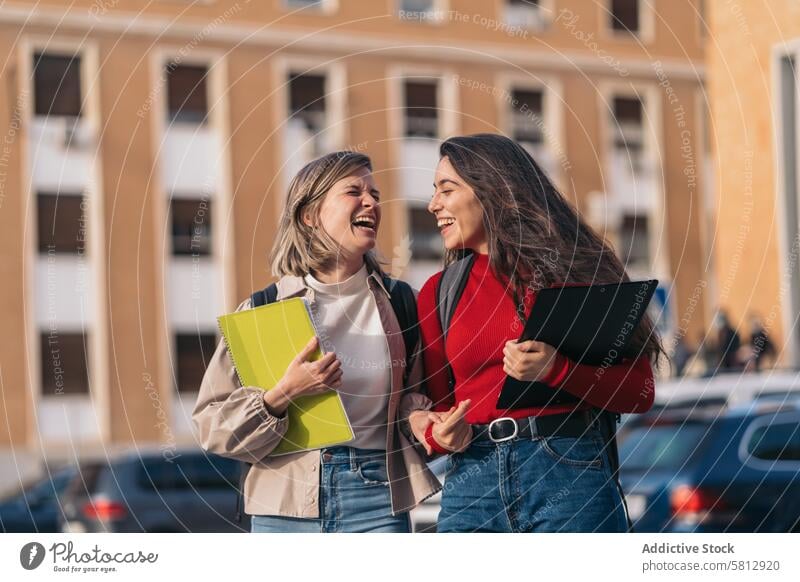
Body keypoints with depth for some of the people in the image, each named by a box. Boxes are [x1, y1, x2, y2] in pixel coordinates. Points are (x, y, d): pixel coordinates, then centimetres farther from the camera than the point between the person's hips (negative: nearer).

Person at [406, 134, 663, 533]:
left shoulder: (572, 267, 3)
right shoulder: (439, 291, 13)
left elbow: (640, 390, -1)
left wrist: (556, 370, -16)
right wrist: (437, 434, -6)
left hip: (568, 471, -3)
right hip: (471, 481, 3)